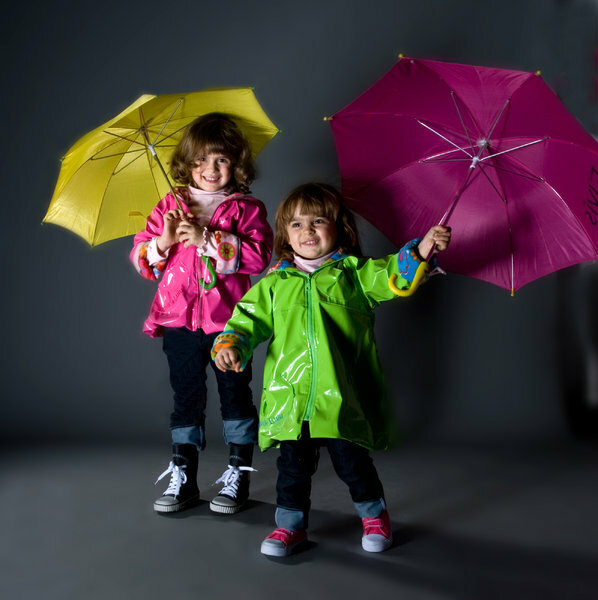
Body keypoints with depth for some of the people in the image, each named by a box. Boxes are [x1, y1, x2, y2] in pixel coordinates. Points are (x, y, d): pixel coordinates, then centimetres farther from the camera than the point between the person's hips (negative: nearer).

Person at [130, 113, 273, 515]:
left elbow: (258, 255, -17)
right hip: (179, 319, 3)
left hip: (228, 320, -2)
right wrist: (163, 241, -16)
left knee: (235, 394, 7)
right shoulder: (170, 206, 8)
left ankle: (238, 477, 20)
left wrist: (206, 238, -21)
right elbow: (141, 257, 4)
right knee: (186, 398, 12)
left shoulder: (247, 209, 0)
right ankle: (183, 479, 23)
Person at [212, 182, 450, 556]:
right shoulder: (274, 284, 11)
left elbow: (393, 275, -5)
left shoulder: (353, 273, 6)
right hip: (291, 396, 2)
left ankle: (374, 515, 32)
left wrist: (422, 249, -22)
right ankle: (291, 523, 28)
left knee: (352, 462, 6)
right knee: (294, 465, 8)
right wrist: (231, 344, -9)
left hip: (343, 397, -2)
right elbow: (249, 318, 11)